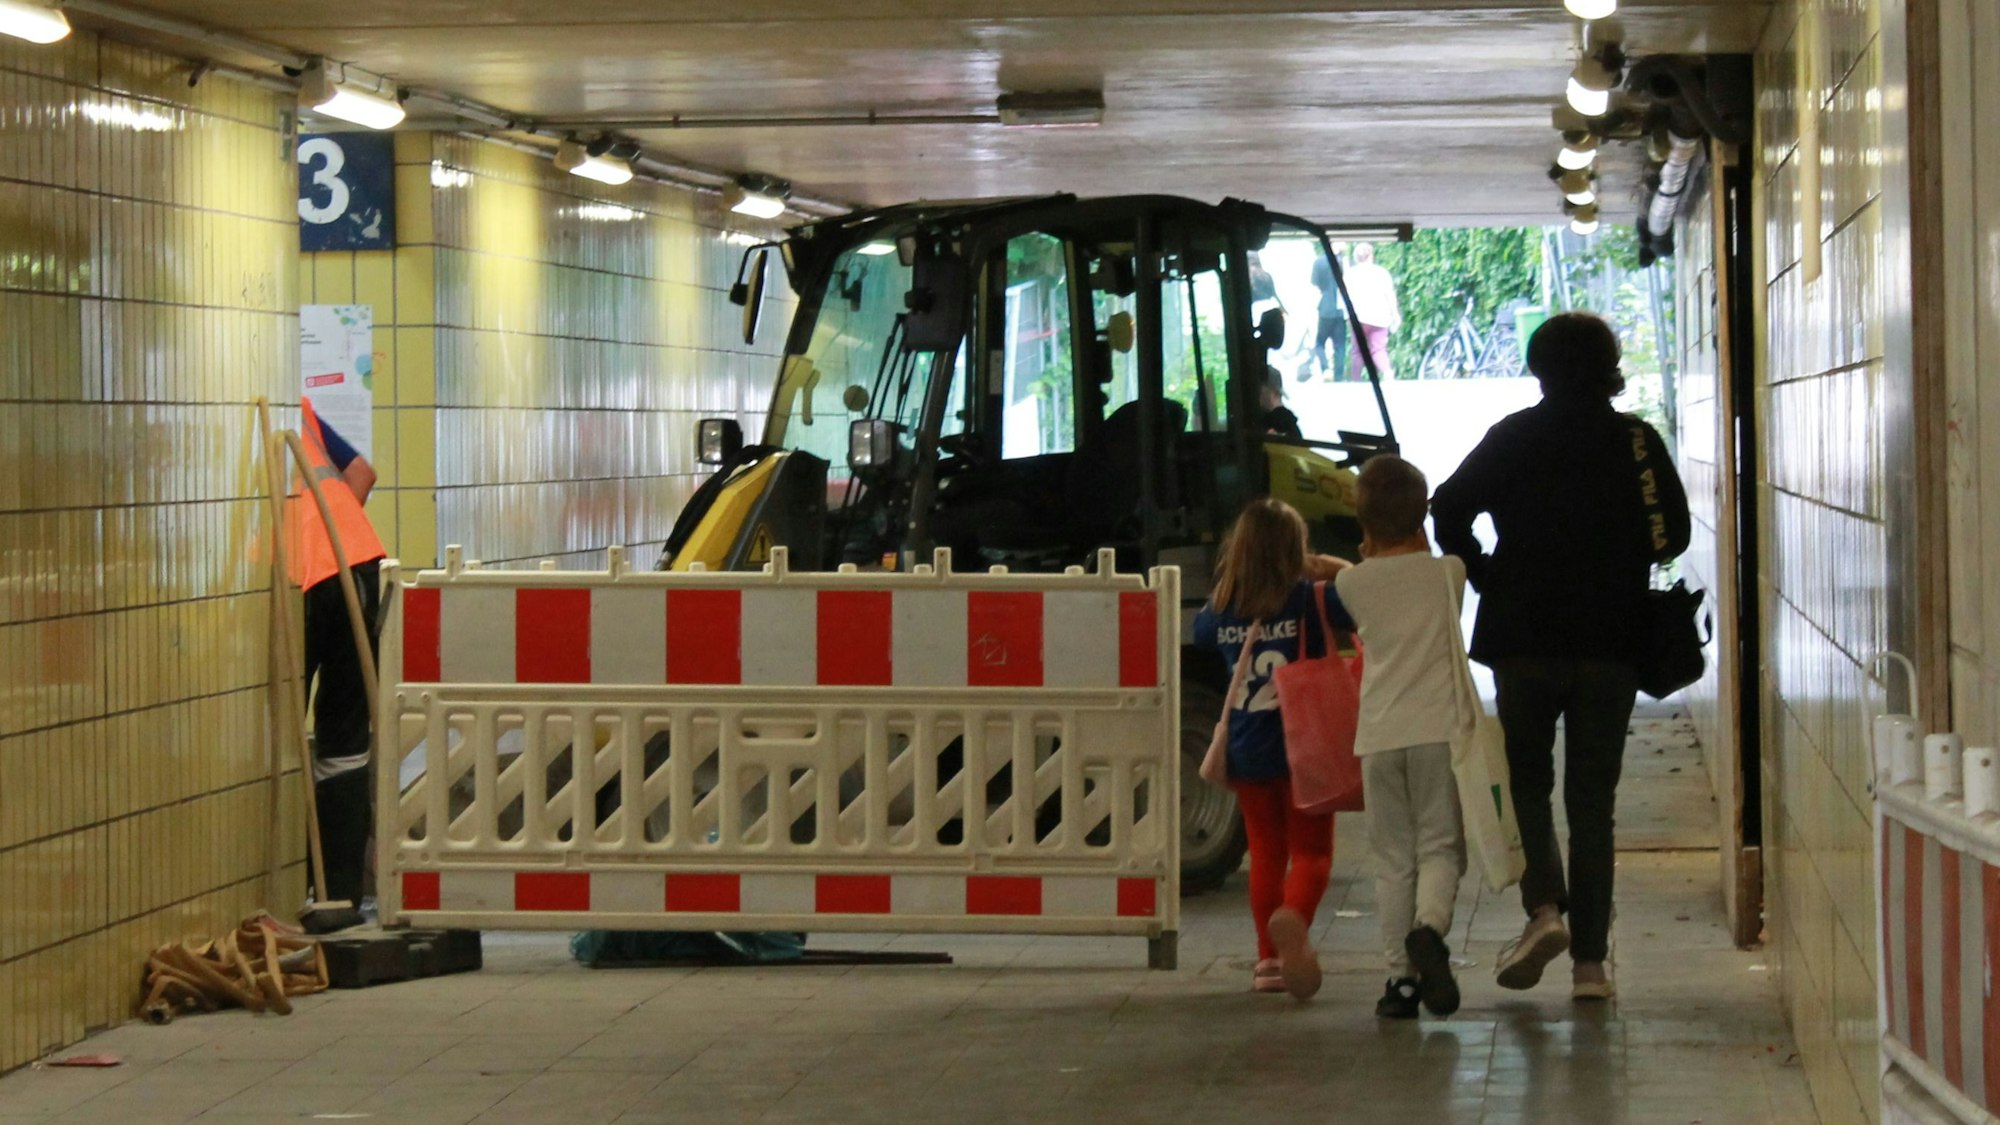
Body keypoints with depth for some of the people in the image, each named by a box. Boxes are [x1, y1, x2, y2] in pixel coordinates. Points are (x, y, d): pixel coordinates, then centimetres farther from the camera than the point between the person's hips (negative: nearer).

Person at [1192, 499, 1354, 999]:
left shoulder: (1222, 609, 1)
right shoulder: (1309, 599, -11)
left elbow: (1200, 631, 23)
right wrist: (1335, 569, -3)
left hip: (1246, 752, 4)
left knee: (1266, 852, 15)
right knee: (1311, 850, 2)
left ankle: (1269, 958, 15)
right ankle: (1293, 918, -29)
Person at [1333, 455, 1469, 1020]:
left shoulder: (1352, 583, 4)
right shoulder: (1448, 571, 3)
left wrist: (1373, 552, 22)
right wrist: (1418, 544, 27)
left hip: (1379, 734, 1)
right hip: (1439, 727, -1)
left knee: (1391, 858, 7)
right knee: (1439, 847, 3)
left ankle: (1401, 974, 4)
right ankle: (1429, 928, -26)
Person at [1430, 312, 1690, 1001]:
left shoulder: (1513, 438, 0)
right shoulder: (1636, 441, 1)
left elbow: (1449, 510, -9)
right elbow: (1672, 534, -3)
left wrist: (1486, 580, 2)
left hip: (1525, 639, -1)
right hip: (1610, 641, 1)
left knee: (1526, 780, 14)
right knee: (1592, 799, 6)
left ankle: (1544, 907, -10)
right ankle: (1589, 959, 3)